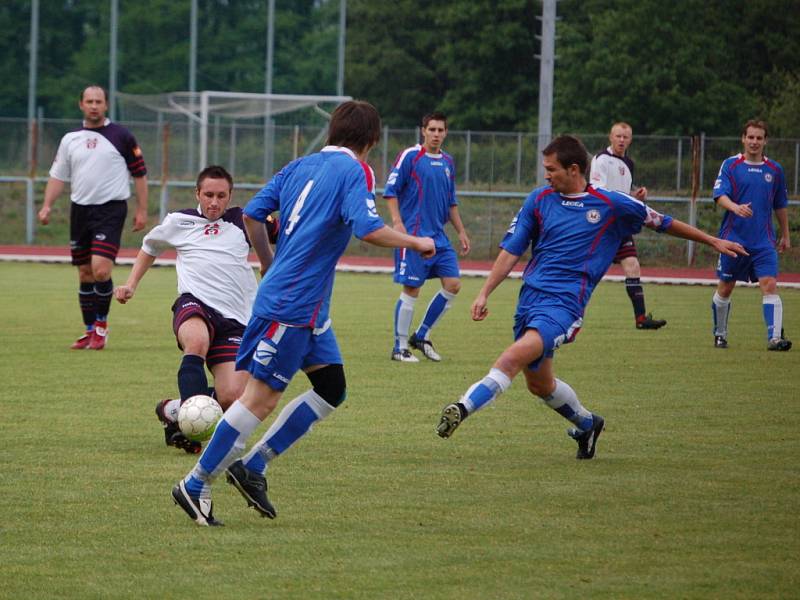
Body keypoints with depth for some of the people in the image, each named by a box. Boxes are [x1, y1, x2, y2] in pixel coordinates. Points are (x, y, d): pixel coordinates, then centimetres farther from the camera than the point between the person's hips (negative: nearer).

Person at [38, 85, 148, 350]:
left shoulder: (121, 137, -1)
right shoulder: (70, 139, 9)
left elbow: (140, 174, 3)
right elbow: (58, 175, 14)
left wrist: (142, 210, 0)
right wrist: (47, 206, 2)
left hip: (111, 209, -4)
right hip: (80, 209, 5)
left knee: (100, 269, -18)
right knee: (85, 274, 7)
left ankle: (101, 324, 1)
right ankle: (90, 331, 17)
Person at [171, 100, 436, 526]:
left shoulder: (301, 166, 13)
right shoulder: (354, 171, -9)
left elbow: (251, 214, 13)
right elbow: (368, 229, -23)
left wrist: (269, 264, 26)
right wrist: (415, 242, -7)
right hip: (293, 304, -9)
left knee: (332, 388, 13)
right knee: (261, 398, -6)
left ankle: (252, 467, 12)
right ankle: (195, 486, -1)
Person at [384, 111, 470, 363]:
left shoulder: (448, 162, 14)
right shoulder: (410, 156, -6)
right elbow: (390, 191, -8)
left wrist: (461, 232, 18)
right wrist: (397, 222, -18)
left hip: (439, 236, 7)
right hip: (413, 236, -7)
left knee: (453, 283, 0)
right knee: (411, 290, -6)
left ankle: (422, 336, 14)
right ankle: (400, 347, 4)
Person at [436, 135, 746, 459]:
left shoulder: (611, 204, 1)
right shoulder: (539, 199, 9)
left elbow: (662, 222, 14)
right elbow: (511, 250, 12)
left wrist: (714, 241, 20)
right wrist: (484, 293, 4)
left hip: (564, 302, -5)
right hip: (530, 296, 5)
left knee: (513, 358, -28)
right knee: (539, 384, 14)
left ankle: (462, 409, -39)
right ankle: (587, 424, 40)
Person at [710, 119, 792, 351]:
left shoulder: (775, 169, 8)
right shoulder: (730, 165, -1)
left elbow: (780, 205, 18)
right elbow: (720, 195, -12)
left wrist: (785, 236, 21)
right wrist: (736, 208, -33)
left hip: (764, 241, 1)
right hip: (733, 239, -1)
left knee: (769, 286, -14)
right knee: (725, 289, 8)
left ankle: (774, 338, -20)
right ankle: (720, 334, 26)